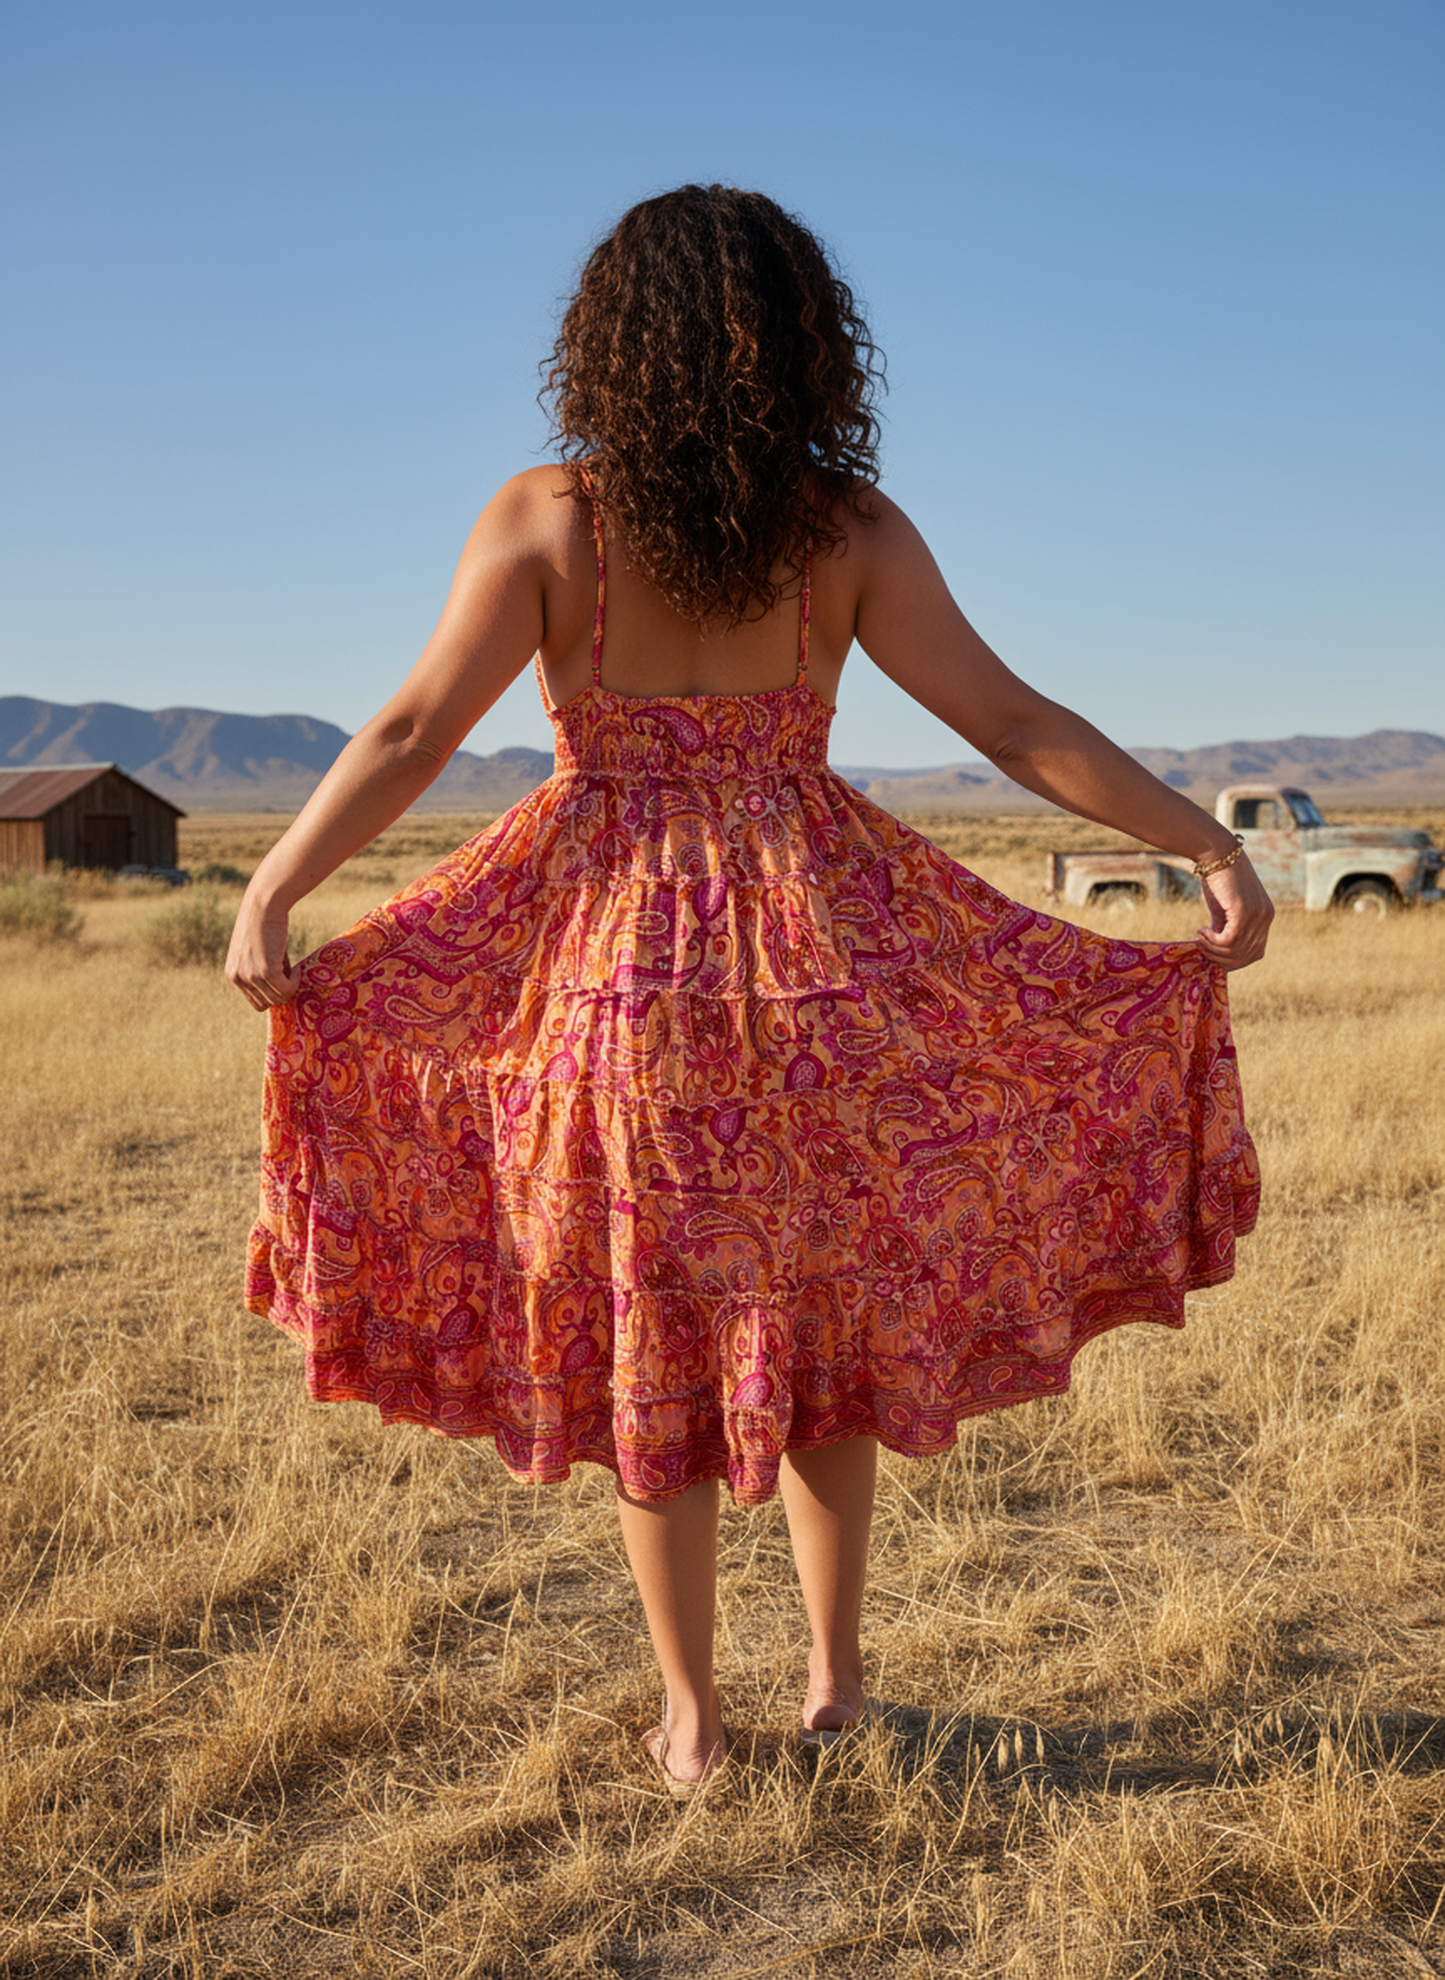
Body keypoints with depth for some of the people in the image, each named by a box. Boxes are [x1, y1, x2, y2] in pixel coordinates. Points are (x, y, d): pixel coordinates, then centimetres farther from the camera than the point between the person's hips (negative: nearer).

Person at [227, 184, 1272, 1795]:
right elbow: (1015, 723, -4)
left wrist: (272, 892, -1)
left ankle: (690, 1718, 24)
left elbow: (414, 731, -7)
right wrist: (1208, 845, 1)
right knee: (822, 1328, 19)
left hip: (620, 958, -1)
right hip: (819, 954, 2)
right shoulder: (853, 529, -2)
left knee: (647, 1345, 14)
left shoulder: (544, 519, -5)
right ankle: (837, 1678, 30)